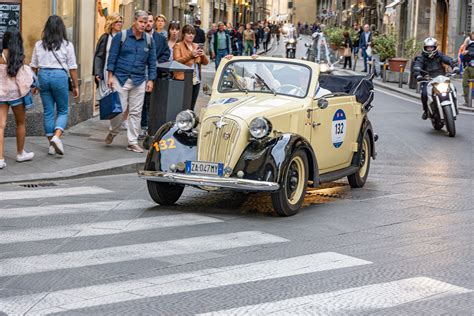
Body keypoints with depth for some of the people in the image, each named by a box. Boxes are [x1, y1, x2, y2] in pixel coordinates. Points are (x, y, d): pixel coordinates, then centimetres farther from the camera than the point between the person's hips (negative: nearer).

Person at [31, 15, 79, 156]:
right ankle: (57, 137, -15)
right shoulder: (67, 45, -3)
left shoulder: (39, 45, 5)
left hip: (43, 76, 3)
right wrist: (75, 86, 8)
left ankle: (52, 144, 15)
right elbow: (72, 68, -1)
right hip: (60, 76, -3)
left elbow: (34, 66, 9)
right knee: (63, 111, 8)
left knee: (48, 111, 11)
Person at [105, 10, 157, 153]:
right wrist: (110, 76, -5)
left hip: (139, 81, 3)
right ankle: (113, 132, 24)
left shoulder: (149, 40, 7)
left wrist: (150, 80, 4)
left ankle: (132, 142, 11)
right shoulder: (121, 36, -2)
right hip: (120, 78, -3)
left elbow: (152, 62, 11)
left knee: (136, 112, 4)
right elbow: (112, 57, 0)